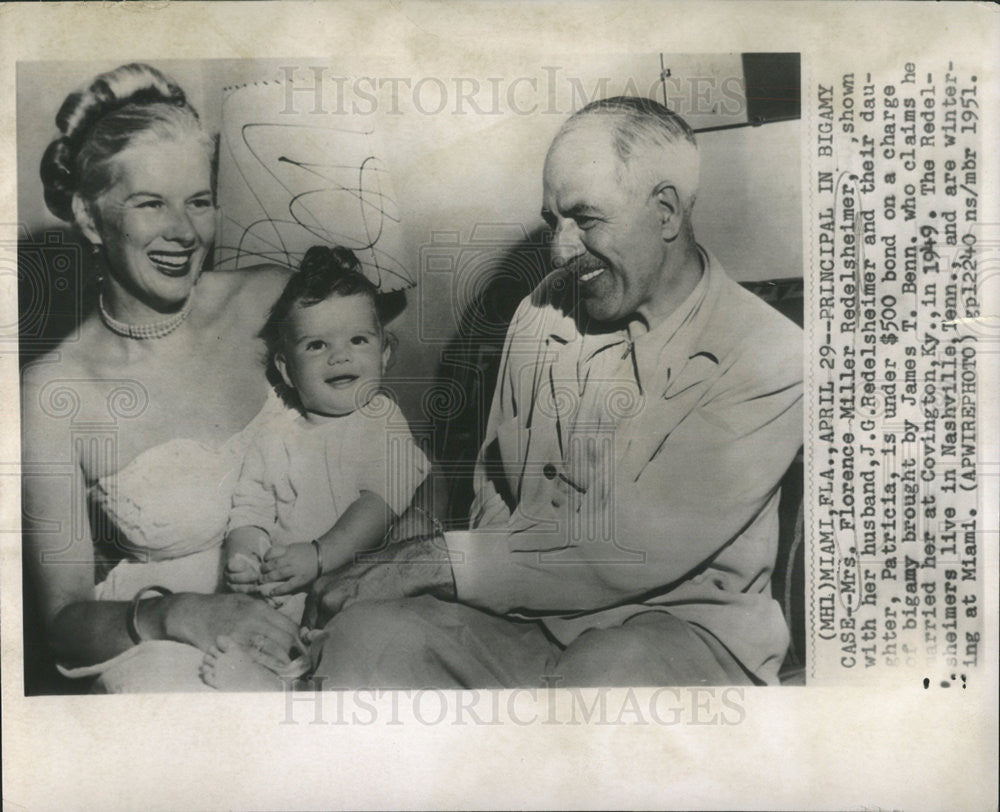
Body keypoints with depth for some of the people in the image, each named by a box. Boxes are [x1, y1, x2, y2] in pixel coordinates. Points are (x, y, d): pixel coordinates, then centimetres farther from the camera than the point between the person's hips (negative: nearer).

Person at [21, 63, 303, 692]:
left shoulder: (276, 302, -3)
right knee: (158, 675, -30)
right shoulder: (55, 394, -8)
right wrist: (175, 614, -23)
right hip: (162, 640, -1)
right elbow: (64, 619, -4)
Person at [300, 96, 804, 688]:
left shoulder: (770, 356, -11)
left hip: (689, 626, -3)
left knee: (608, 670, -38)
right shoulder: (543, 313, 6)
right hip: (530, 612, 4)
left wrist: (445, 564, -17)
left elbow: (643, 546, -18)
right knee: (364, 637, -22)